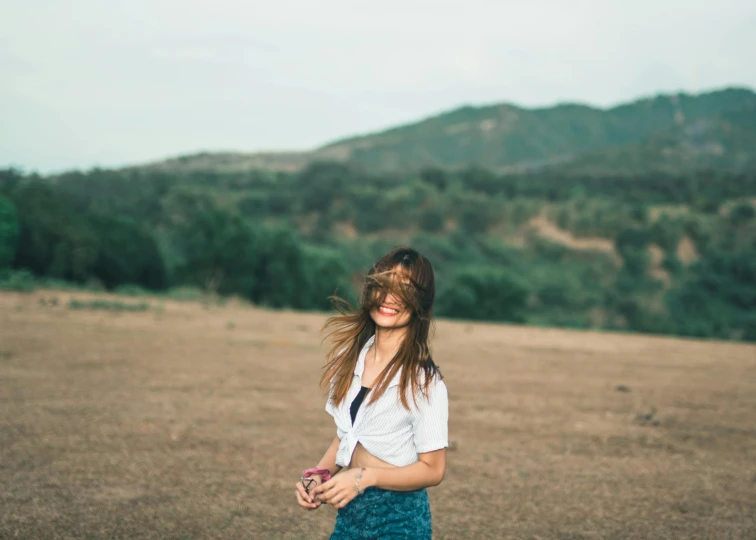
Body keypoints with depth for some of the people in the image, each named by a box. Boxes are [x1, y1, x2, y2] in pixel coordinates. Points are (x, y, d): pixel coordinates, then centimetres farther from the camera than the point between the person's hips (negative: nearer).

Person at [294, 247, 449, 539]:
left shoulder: (423, 380, -15)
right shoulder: (351, 356, 3)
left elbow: (432, 470, -13)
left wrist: (366, 477, -23)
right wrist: (318, 476, -4)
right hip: (349, 514, 6)